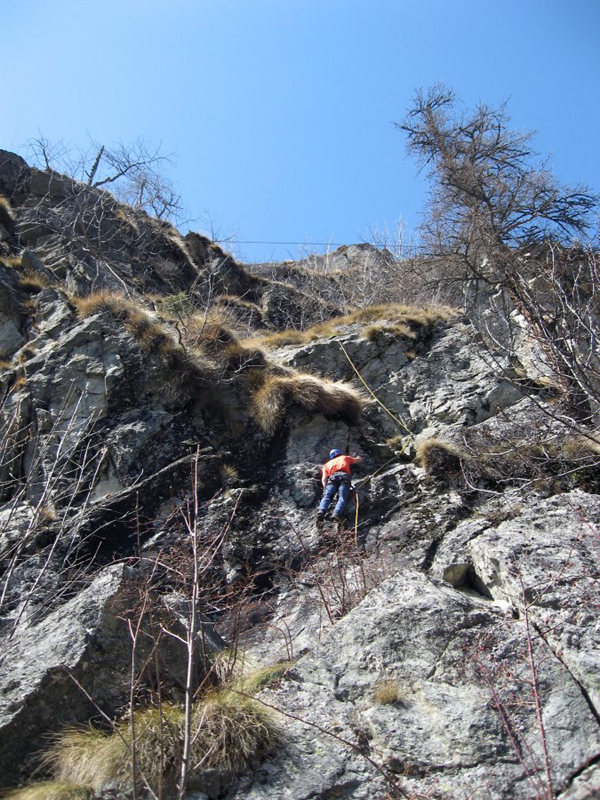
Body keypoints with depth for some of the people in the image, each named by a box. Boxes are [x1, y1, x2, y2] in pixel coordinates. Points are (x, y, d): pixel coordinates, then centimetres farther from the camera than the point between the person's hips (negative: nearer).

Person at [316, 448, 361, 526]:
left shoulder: (327, 464, 36)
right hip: (344, 476, -1)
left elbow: (324, 479, 19)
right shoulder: (345, 458, 38)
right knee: (342, 497, -18)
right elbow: (359, 459, 54)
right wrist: (357, 456, 74)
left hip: (332, 477, 1)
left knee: (327, 496, -14)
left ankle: (321, 511, -43)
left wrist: (326, 488, 11)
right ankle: (337, 514, -44)